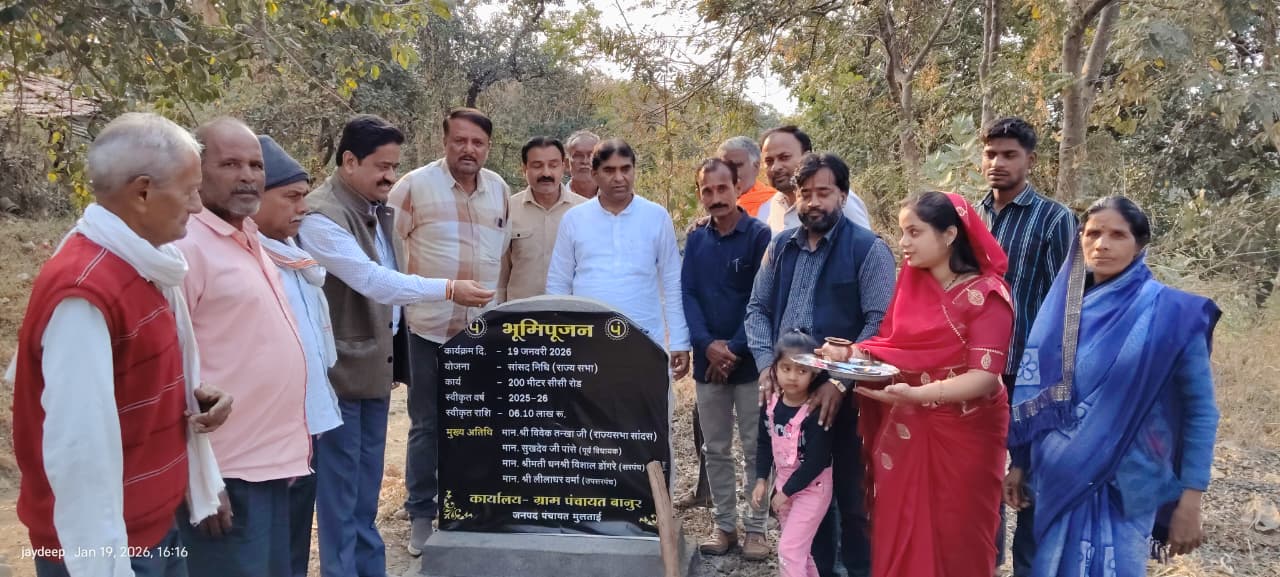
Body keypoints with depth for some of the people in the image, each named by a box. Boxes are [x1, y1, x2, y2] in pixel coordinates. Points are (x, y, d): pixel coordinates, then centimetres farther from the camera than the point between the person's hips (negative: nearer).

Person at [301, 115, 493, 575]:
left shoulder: (379, 207, 8)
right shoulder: (321, 217, -19)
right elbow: (372, 280, -28)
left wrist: (394, 353, 17)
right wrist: (449, 289, -30)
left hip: (376, 362, 8)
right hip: (340, 367, -8)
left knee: (367, 485, 17)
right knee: (340, 484, 2)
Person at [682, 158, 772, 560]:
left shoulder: (759, 236, -6)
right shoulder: (695, 240, 7)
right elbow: (687, 295, 1)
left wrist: (734, 348, -15)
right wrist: (707, 345, -14)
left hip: (750, 361, -4)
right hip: (707, 361, 4)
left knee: (756, 449, 3)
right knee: (716, 449, 10)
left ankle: (756, 528, 14)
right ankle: (724, 524, 22)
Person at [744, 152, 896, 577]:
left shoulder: (868, 248, -6)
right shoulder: (781, 246, 10)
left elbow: (879, 322, -12)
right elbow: (758, 309, 12)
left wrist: (840, 381, -18)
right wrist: (766, 364, -4)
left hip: (846, 394, -4)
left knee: (851, 492, 7)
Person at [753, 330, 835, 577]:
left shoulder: (816, 412, -23)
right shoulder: (771, 405, -4)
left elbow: (816, 462, -23)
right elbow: (764, 443, 9)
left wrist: (787, 492, -17)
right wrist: (761, 480, 1)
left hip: (812, 487, -7)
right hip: (783, 481, 7)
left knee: (789, 550, -8)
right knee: (798, 549, 18)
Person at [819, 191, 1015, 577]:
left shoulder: (987, 294, -13)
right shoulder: (911, 282, 6)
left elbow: (984, 377, -21)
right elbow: (891, 347, 8)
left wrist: (915, 394, -32)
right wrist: (851, 354, -12)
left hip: (961, 434, -5)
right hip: (903, 432, 5)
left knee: (955, 544, 8)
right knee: (898, 538, 11)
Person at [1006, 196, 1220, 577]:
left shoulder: (1172, 313, -9)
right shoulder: (1059, 307, 2)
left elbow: (1200, 411, -6)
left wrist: (1190, 502, -9)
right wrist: (1018, 464, 10)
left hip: (1124, 488, -4)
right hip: (1058, 481, 4)